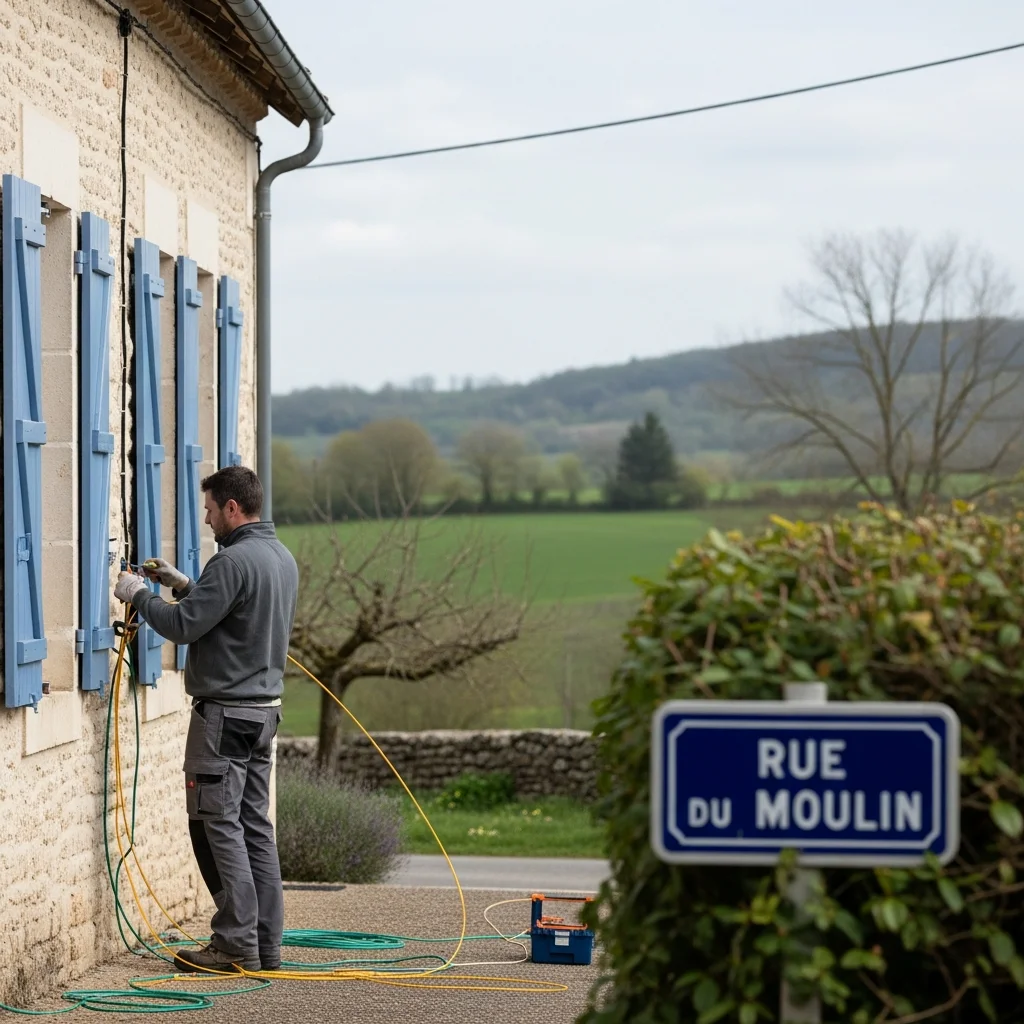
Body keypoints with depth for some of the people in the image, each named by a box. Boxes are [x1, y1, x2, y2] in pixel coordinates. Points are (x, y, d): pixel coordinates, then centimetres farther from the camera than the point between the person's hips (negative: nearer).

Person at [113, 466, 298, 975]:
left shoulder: (234, 561, -18)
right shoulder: (282, 558, 13)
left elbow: (183, 626, -19)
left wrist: (138, 594, -3)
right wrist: (182, 584, 18)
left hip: (224, 713, -9)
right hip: (263, 709, 9)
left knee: (218, 824, -5)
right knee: (254, 825, 10)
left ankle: (236, 945, -6)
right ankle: (265, 943, 11)